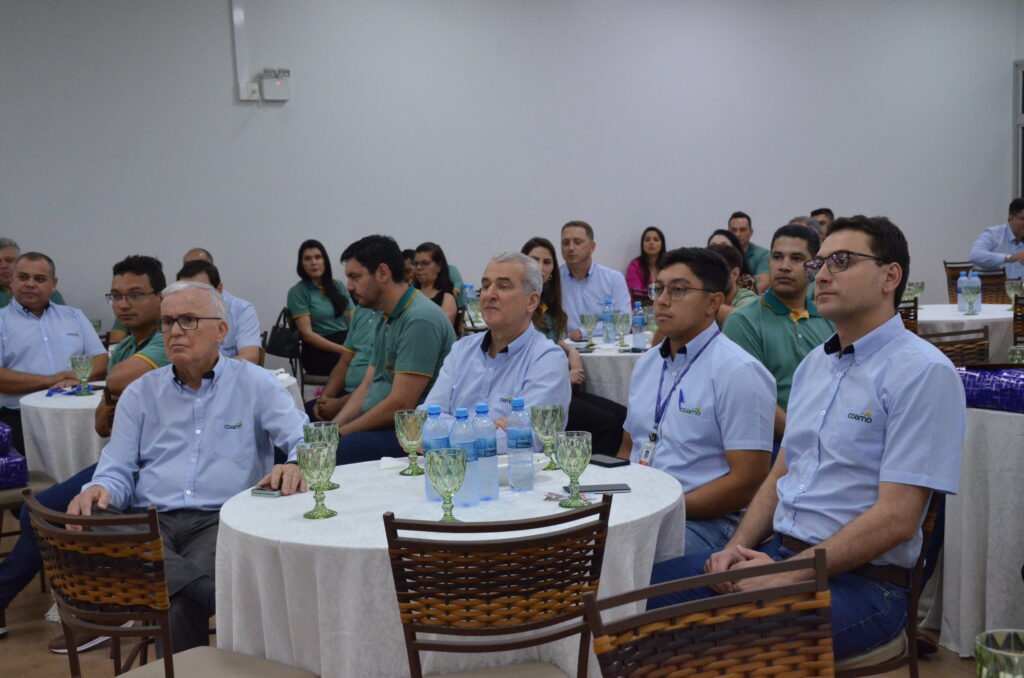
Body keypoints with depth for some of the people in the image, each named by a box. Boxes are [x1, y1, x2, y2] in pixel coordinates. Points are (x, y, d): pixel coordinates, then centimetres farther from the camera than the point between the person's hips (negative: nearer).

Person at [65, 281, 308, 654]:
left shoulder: (255, 383, 9)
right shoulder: (140, 393, 18)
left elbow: (307, 440, -2)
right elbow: (118, 470, 14)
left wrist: (296, 465, -28)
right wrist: (100, 490, -12)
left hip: (221, 518, -3)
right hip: (150, 519, 3)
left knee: (180, 602, -34)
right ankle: (224, 596, -36)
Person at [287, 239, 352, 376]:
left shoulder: (338, 286, 16)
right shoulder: (297, 292, 2)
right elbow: (306, 333, -6)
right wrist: (342, 350, -16)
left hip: (346, 343, 5)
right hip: (319, 351, -5)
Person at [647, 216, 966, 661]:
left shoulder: (924, 373, -12)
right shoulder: (814, 364, 14)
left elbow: (896, 517, -18)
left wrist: (786, 575, -18)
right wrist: (738, 547, 0)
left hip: (862, 580, -7)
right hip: (775, 552, 8)